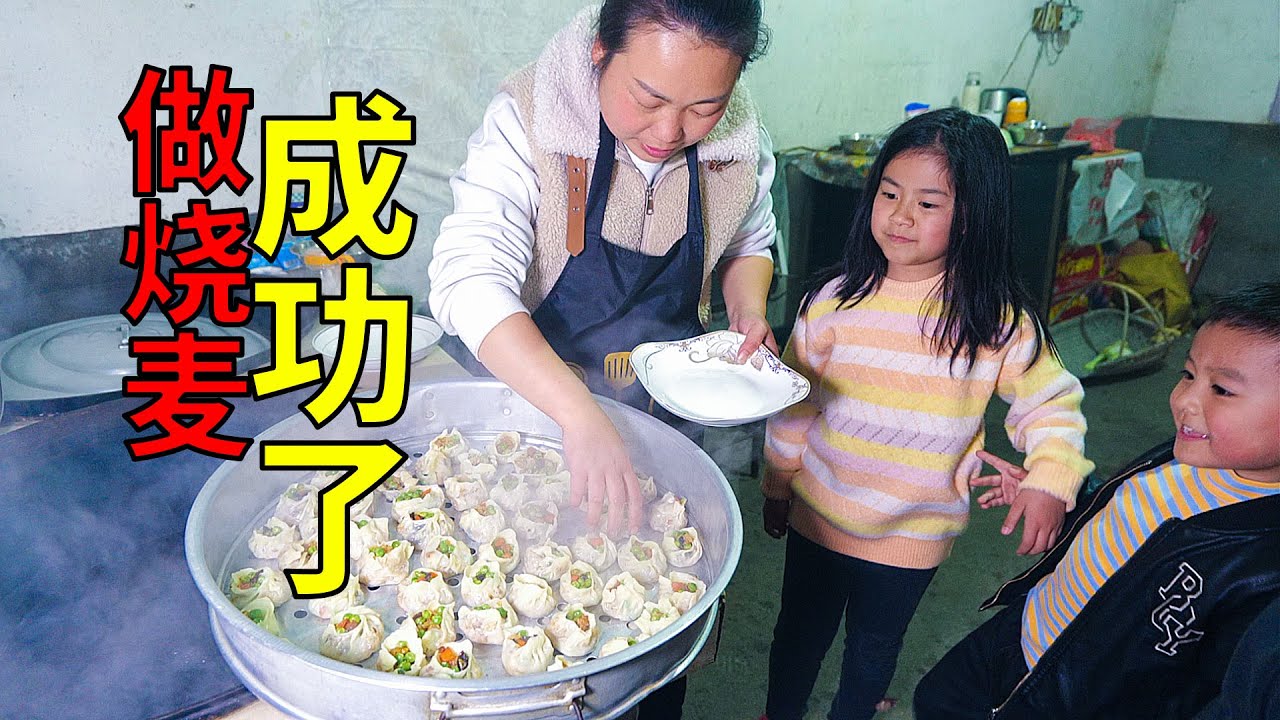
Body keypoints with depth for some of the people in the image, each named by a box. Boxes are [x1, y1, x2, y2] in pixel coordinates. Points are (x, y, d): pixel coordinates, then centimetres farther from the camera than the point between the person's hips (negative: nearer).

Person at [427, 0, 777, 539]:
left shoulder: (740, 138, -13)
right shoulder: (528, 120, -27)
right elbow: (470, 282, -37)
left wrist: (748, 311, -14)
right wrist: (580, 415, -48)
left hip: (670, 409, 3)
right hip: (532, 391, -2)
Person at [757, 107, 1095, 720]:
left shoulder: (997, 320, -15)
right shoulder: (837, 300, -12)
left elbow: (1051, 401, -4)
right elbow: (793, 403, -3)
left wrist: (1051, 477, -23)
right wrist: (778, 486, 6)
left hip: (912, 535, 0)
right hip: (818, 515, 1)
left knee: (874, 649, 22)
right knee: (800, 632, 22)